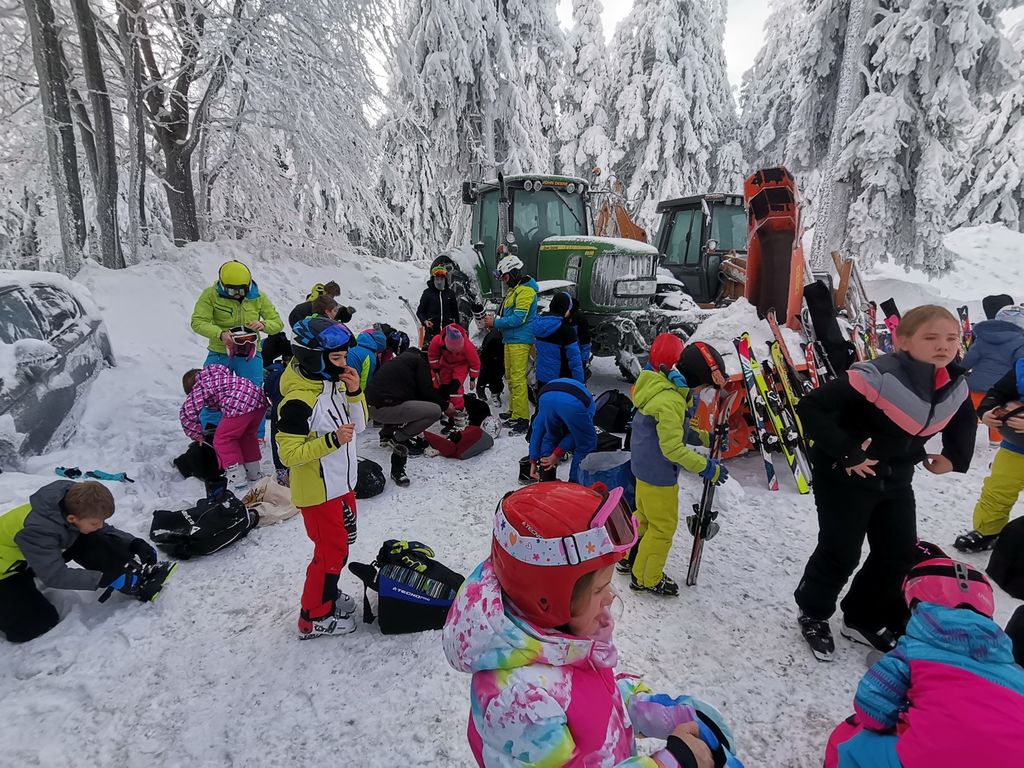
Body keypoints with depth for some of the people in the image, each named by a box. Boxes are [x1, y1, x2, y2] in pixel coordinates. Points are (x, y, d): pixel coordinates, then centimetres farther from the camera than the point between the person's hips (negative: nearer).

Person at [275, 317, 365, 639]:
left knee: (339, 544, 23)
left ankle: (327, 592, 45)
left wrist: (355, 392, -11)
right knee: (332, 551, 5)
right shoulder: (299, 401, -27)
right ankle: (314, 617, 25)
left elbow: (358, 425, 5)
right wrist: (332, 440, -33)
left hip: (342, 484, 8)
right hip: (318, 492, -8)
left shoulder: (334, 383, -1)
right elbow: (289, 454, -25)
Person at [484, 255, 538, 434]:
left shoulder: (525, 291, -13)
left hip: (520, 341, -10)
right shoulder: (514, 290, 18)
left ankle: (522, 419, -10)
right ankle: (514, 411, 26)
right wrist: (494, 322, 9)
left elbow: (518, 319, -20)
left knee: (518, 379, -12)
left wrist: (495, 322, -14)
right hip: (511, 340, 10)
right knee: (510, 377, 15)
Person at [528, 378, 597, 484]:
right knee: (585, 444, 20)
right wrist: (557, 453, 28)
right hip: (573, 403, -3)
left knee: (550, 436, 30)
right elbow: (576, 434, 27)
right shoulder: (590, 404, 42)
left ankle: (544, 482, 32)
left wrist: (533, 461, 41)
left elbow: (537, 429, 41)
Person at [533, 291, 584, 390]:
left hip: (542, 377, 7)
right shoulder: (566, 329, -19)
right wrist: (579, 382, -12)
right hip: (561, 381, -7)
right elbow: (574, 360, -19)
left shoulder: (539, 323, 2)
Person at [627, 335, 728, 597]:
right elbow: (672, 448, -30)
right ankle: (646, 579, 23)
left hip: (645, 467, 10)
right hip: (659, 474, -10)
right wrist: (707, 468, -23)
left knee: (645, 516, 26)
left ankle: (631, 560, 43)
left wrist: (706, 437, 2)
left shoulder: (673, 391, 3)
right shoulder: (670, 401, -29)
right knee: (664, 526, 7)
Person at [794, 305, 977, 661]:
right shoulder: (878, 376, -28)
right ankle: (813, 614, 27)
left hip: (896, 480, 8)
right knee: (840, 553, 1)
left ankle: (863, 620, 34)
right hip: (846, 476, -8)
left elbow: (965, 421, 24)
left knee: (901, 554, 12)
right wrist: (844, 453, -28)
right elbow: (811, 406, -31)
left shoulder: (955, 387, -2)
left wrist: (954, 457, 13)